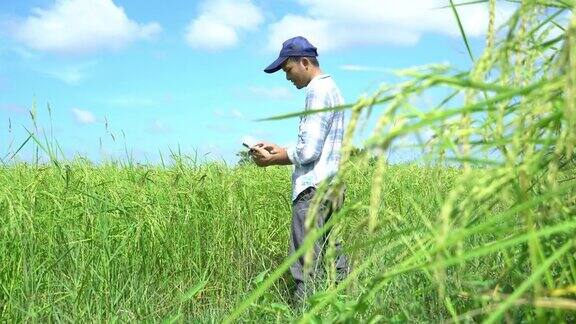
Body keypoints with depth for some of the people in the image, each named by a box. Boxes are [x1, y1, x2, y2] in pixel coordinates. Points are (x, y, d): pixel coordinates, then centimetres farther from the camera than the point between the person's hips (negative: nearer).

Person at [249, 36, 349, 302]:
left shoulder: (318, 91, -11)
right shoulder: (331, 88, 19)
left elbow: (308, 151, -17)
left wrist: (271, 160, -5)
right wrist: (280, 150, 15)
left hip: (313, 189, -10)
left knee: (306, 266, -6)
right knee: (331, 254, 15)